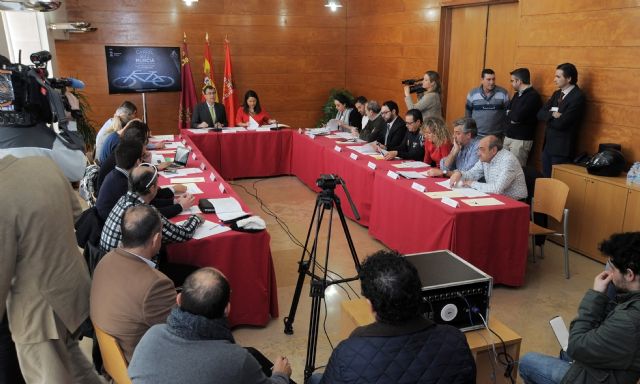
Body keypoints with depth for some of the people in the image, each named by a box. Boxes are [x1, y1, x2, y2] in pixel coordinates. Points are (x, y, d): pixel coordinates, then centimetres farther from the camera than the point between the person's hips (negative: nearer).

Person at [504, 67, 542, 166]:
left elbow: (518, 117, -21)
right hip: (508, 137, 8)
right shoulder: (517, 94, 16)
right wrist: (513, 116, -10)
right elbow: (507, 111, 11)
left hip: (521, 140, -8)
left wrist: (510, 114, -2)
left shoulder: (533, 96, -13)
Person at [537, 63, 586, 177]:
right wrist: (552, 114, -14)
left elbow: (561, 123, -20)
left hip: (561, 148, -8)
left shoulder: (578, 97, -14)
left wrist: (547, 117, -3)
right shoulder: (557, 94, 13)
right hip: (547, 145, 8)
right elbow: (540, 114, 5)